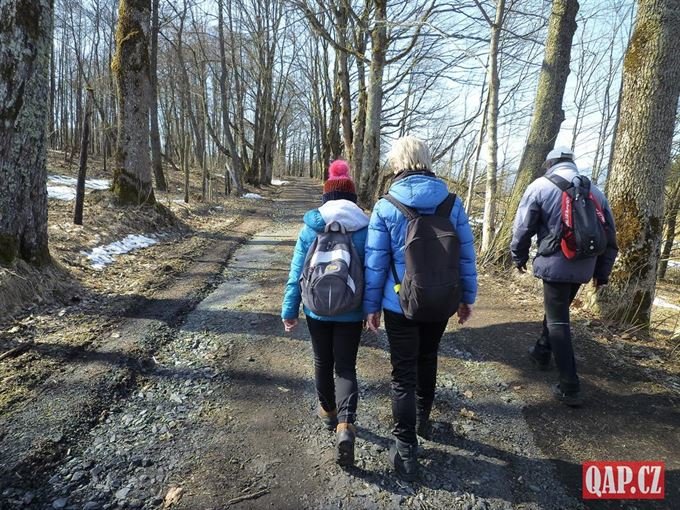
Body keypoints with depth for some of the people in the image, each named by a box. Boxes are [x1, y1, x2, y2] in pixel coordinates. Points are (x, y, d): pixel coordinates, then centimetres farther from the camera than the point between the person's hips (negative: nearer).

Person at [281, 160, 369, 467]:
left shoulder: (310, 227, -6)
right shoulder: (365, 228, -5)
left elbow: (297, 272, -4)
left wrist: (289, 310, 4)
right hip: (351, 313, 0)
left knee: (322, 362, 20)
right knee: (346, 366, 8)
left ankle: (328, 410, 39)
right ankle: (346, 424, -10)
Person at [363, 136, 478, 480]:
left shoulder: (385, 207, -12)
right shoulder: (452, 203, -5)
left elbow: (375, 263, -9)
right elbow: (466, 255, 0)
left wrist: (370, 305, 1)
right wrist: (467, 297, 11)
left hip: (400, 305, -3)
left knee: (404, 374, 8)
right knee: (427, 360, 25)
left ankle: (406, 451, 14)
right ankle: (422, 419, 46)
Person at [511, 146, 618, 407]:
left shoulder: (540, 186, -4)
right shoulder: (595, 191, 12)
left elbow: (522, 228, -4)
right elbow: (609, 236, 14)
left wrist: (519, 257, 12)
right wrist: (602, 272, 21)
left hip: (555, 264, -6)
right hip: (583, 267, 6)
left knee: (558, 321, 0)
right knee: (556, 310, 25)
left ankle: (570, 387, -1)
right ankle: (542, 352, 41)